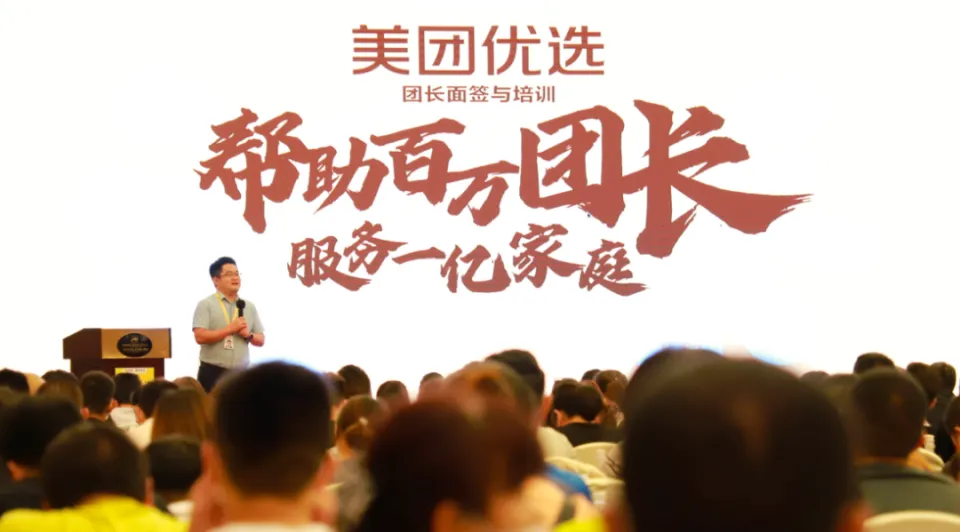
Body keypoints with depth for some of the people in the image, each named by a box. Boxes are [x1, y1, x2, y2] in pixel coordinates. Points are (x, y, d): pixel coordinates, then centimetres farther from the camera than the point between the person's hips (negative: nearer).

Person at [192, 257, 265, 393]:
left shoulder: (249, 306, 13)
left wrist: (248, 335, -7)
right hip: (213, 373, -5)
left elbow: (260, 340, 16)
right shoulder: (206, 305, -2)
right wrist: (230, 328, -14)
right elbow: (200, 337, -14)